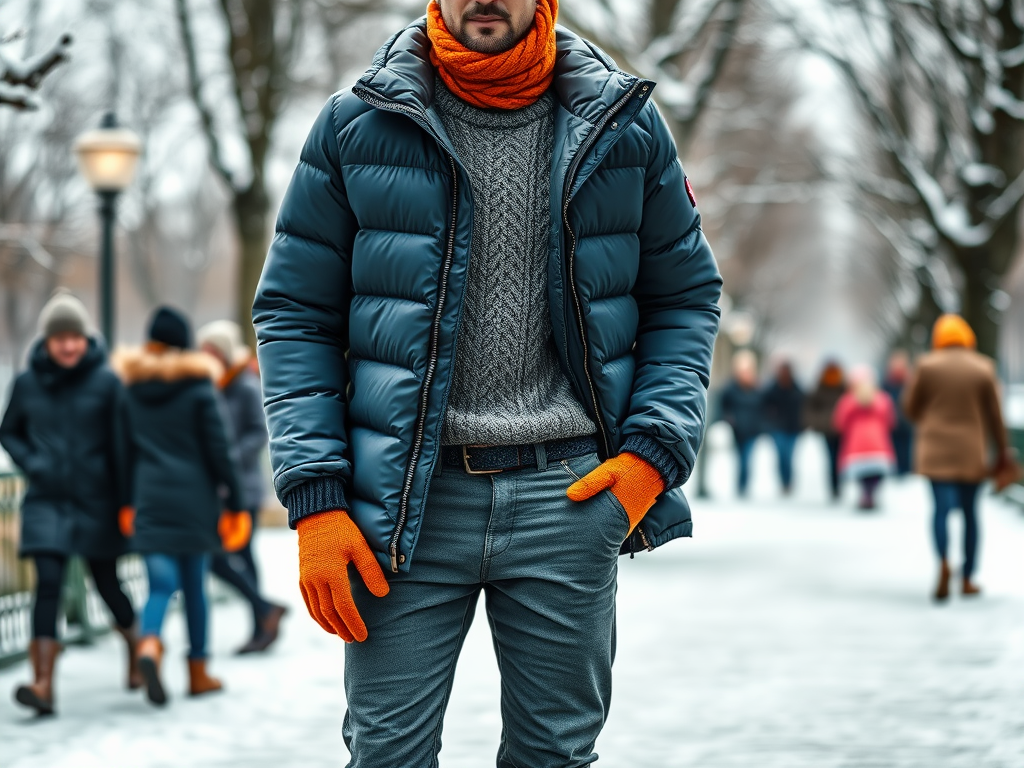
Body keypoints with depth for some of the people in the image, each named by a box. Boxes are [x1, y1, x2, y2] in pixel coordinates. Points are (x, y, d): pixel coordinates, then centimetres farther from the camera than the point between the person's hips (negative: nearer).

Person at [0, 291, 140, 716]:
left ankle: (136, 648, 39)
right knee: (48, 582, -12)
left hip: (96, 502, -1)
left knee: (106, 582, 10)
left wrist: (127, 502, -6)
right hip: (47, 501, 1)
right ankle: (43, 684, -18)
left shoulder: (107, 382, -4)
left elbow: (123, 444, -4)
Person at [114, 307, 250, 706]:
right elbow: (219, 450, -6)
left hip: (149, 497, 2)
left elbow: (124, 448, 7)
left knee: (161, 582, 1)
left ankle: (149, 644, -29)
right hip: (193, 497, -2)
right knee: (195, 583, 9)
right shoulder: (198, 386, -5)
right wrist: (234, 504, -1)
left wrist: (125, 502, 13)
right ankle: (198, 672, 16)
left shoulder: (130, 387, 5)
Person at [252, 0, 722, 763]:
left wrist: (656, 449, -3)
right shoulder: (356, 125, 1)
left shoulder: (624, 123, 5)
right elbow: (295, 313, 3)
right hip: (408, 493, -1)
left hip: (569, 492, 1)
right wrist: (315, 498, -6)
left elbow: (687, 296, 13)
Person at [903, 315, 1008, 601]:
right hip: (972, 453, 1)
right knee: (970, 511, 11)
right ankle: (968, 578, 13)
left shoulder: (927, 365, -5)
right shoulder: (983, 367, -2)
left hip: (936, 450, -1)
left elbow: (910, 406, 1)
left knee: (942, 508, -4)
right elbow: (995, 414, 0)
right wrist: (1002, 449, 9)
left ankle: (944, 562, -32)